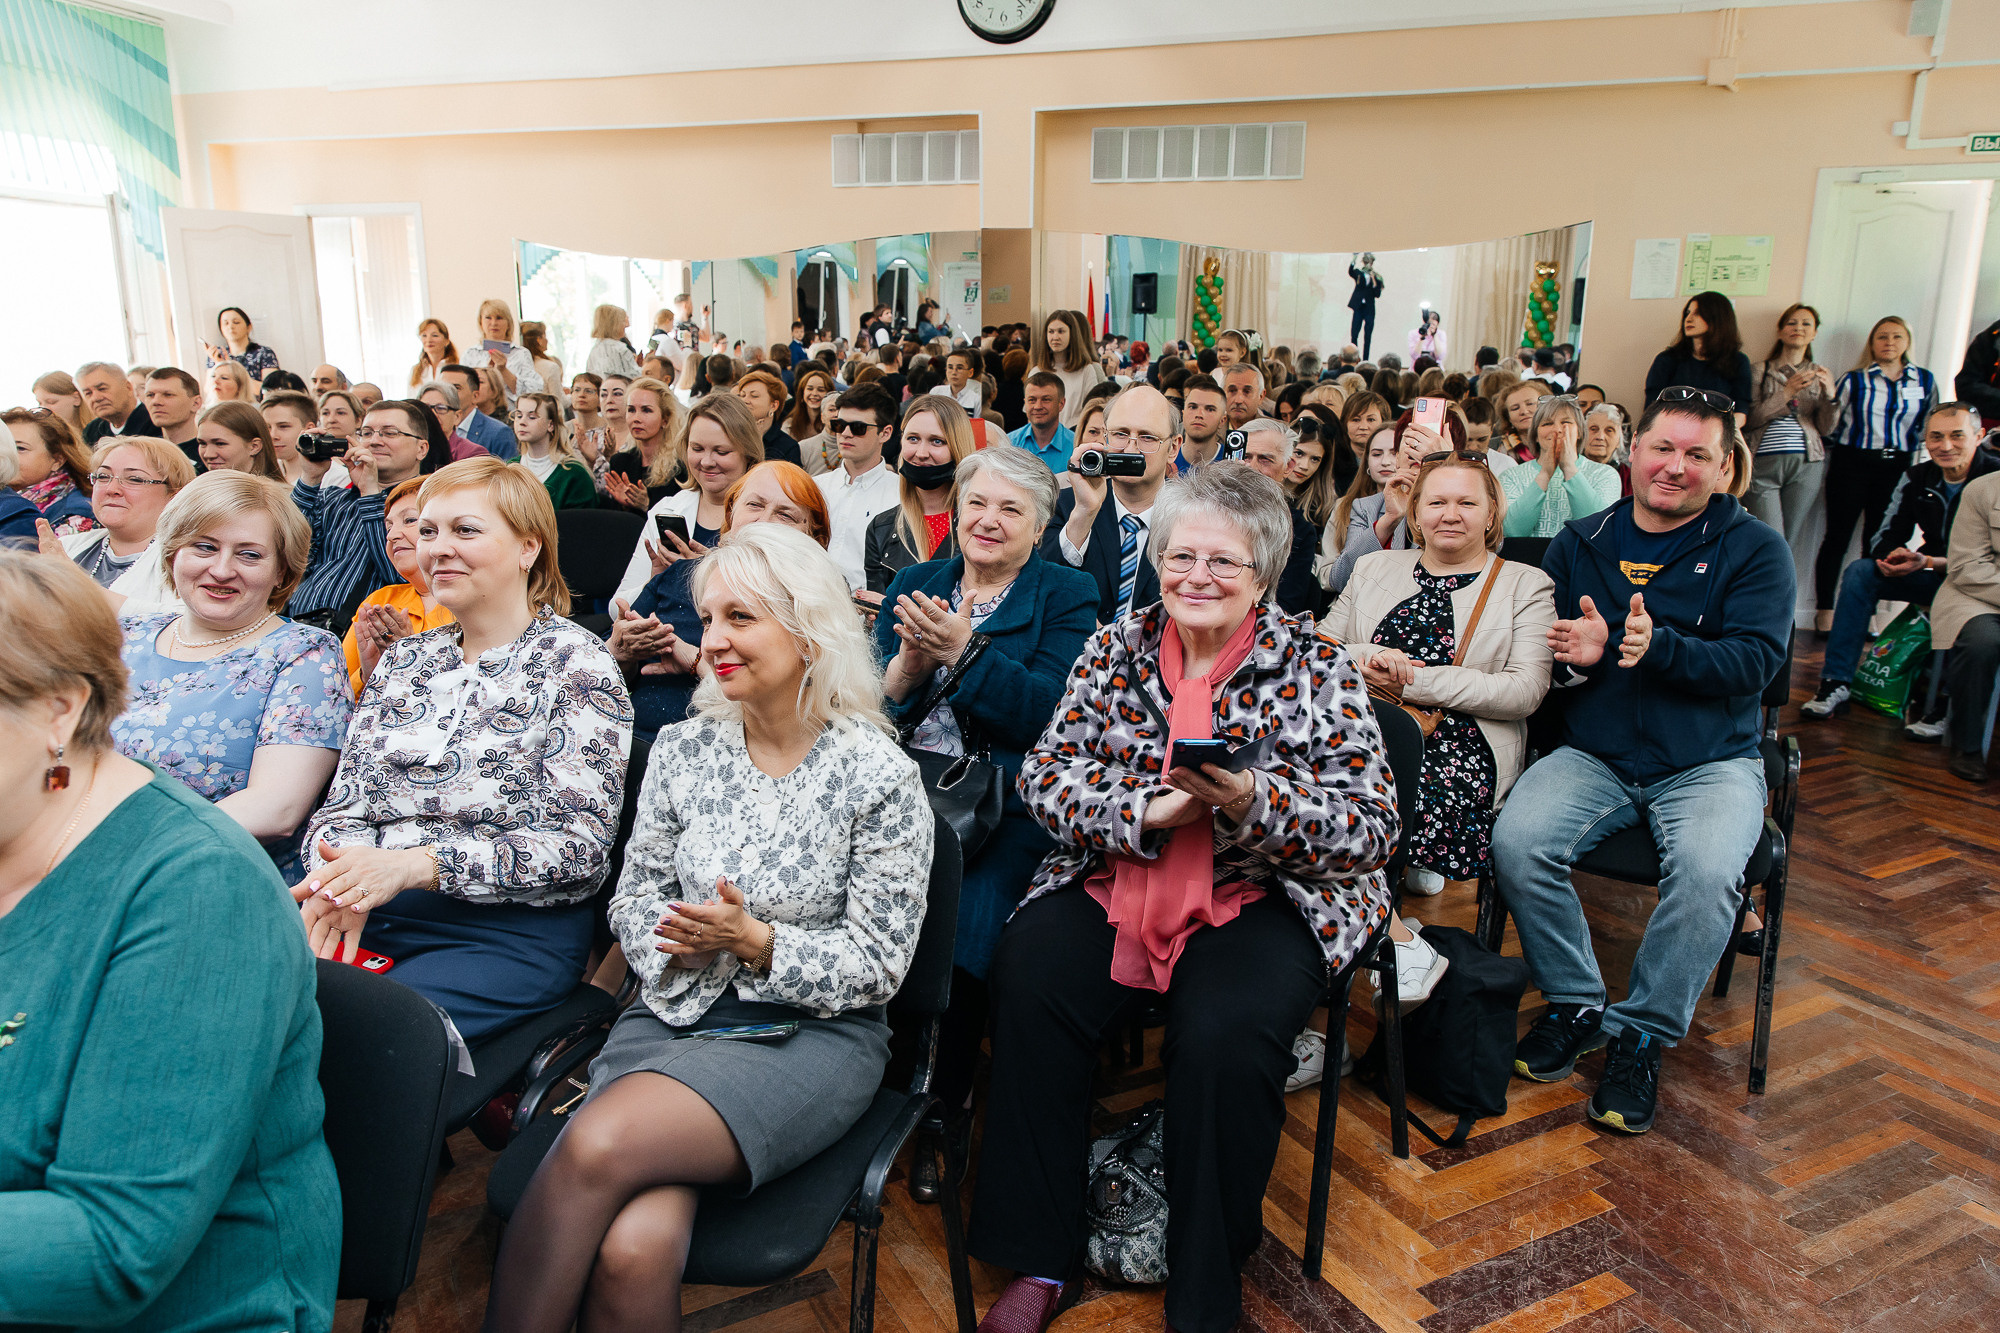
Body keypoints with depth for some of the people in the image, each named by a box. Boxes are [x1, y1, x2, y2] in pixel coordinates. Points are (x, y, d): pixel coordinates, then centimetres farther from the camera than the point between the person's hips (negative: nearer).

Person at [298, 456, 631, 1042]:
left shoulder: (575, 662, -3)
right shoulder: (404, 658, 17)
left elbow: (580, 843, -11)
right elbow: (344, 802, 14)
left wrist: (416, 864, -21)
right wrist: (337, 881, -11)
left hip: (510, 934, -5)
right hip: (369, 919, 5)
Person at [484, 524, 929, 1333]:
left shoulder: (879, 776, -6)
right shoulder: (683, 750, 7)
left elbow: (879, 964, -5)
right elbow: (634, 897, 13)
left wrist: (755, 942, -18)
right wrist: (676, 942, -9)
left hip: (814, 1035, -3)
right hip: (672, 1015, 3)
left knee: (598, 1147, -29)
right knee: (633, 1248, -27)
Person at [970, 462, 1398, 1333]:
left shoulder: (1316, 667, -2)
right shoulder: (1115, 647, 7)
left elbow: (1372, 829, -7)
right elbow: (1045, 777, 0)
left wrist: (1253, 800, -25)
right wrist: (1147, 811, -18)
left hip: (1264, 898, -2)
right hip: (1116, 881, 3)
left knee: (1226, 1034, -29)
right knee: (1027, 975, -24)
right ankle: (1041, 1258, -5)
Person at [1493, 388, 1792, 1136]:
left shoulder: (1754, 550, 3)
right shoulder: (1579, 544, 11)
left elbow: (1756, 659, -9)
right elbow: (1538, 652, 10)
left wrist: (1661, 647, -26)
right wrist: (1574, 655, -15)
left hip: (1712, 763, -2)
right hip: (1593, 757, 2)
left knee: (1707, 871, -32)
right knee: (1516, 841, -25)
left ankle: (1643, 1033, -8)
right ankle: (1576, 1004, -2)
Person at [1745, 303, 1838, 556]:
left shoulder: (1821, 375, 16)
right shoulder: (1760, 370, 7)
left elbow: (1826, 429, 9)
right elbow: (1748, 420, -4)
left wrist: (1830, 394, -7)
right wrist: (1786, 393, -12)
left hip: (1807, 465, 3)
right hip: (1764, 462, -3)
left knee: (1790, 543, 2)